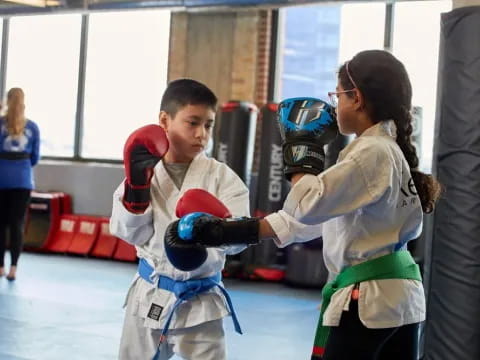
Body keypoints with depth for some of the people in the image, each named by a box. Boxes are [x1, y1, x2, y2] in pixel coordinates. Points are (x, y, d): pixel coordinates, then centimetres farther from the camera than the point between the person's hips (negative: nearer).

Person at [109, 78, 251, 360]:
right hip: (150, 297, 2)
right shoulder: (146, 172, -3)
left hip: (200, 302, -2)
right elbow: (130, 232, -7)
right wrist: (137, 185, -17)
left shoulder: (221, 176, -8)